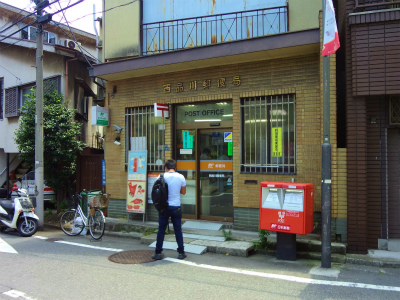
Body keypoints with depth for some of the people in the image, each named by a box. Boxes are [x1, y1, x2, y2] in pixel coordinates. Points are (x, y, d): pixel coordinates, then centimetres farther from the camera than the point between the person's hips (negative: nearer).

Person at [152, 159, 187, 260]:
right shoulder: (181, 177, -4)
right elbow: (183, 192, 7)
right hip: (176, 207, 0)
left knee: (161, 230, 8)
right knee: (178, 230, 9)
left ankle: (158, 252, 13)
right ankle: (181, 252, 16)